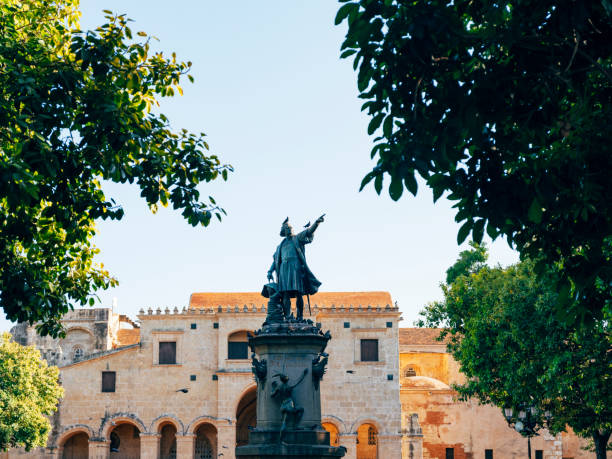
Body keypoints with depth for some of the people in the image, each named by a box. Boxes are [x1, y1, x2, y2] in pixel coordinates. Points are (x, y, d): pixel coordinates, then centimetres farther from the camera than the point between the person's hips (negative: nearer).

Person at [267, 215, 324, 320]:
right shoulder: (281, 245, 26)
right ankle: (287, 317, -14)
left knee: (298, 294, -9)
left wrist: (317, 223, -20)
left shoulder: (298, 238, 14)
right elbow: (275, 260, 27)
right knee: (286, 294, -8)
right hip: (284, 268, 3)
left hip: (296, 267, -3)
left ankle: (300, 317, -9)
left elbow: (309, 231, -2)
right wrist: (270, 271, 14)